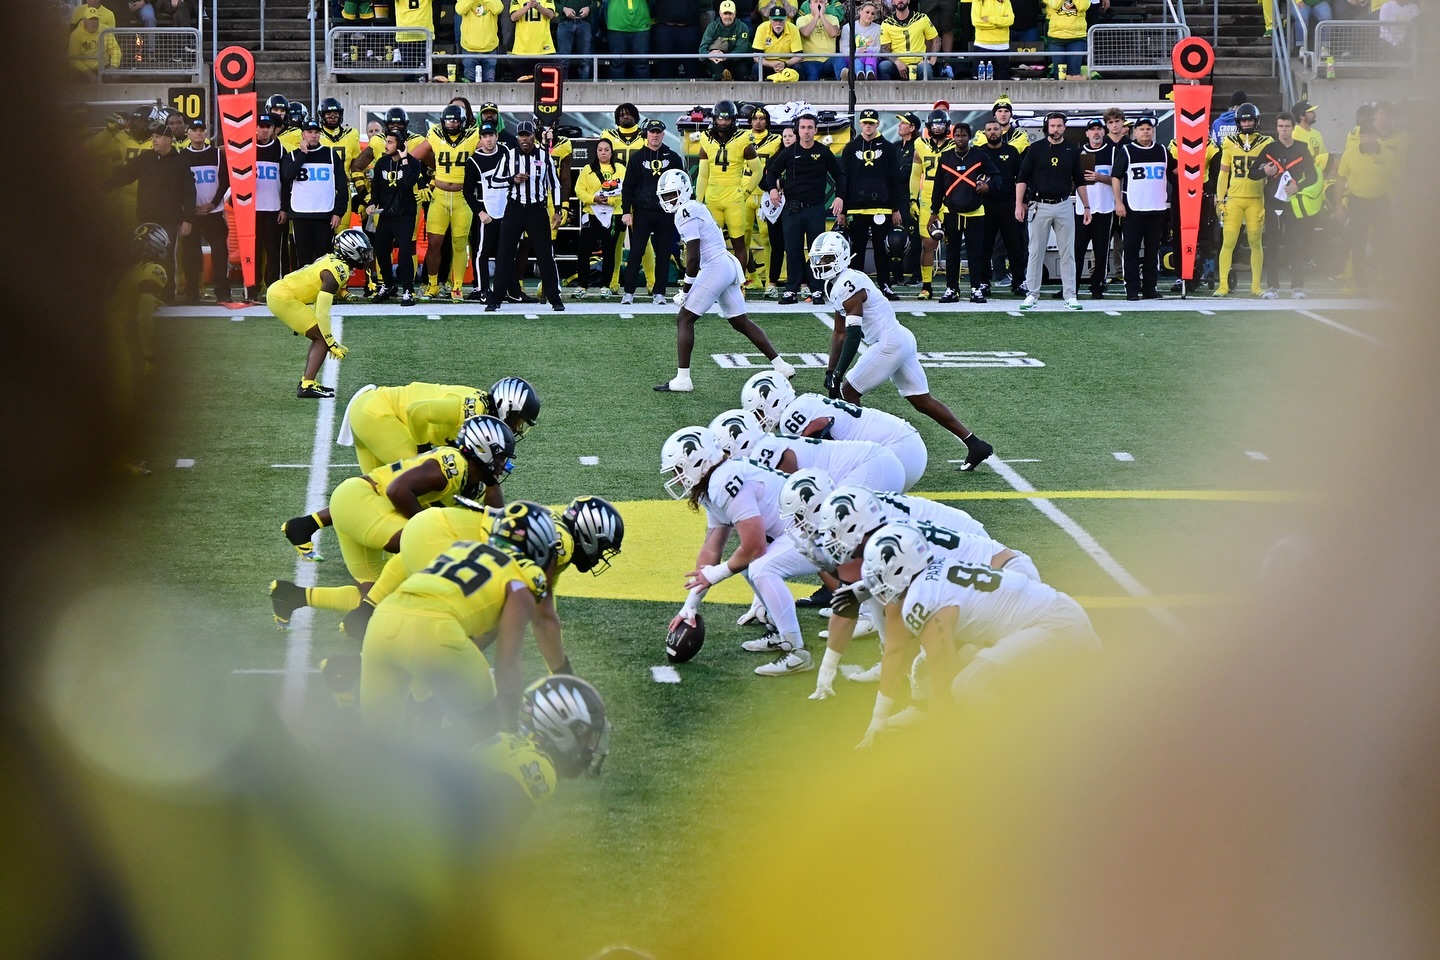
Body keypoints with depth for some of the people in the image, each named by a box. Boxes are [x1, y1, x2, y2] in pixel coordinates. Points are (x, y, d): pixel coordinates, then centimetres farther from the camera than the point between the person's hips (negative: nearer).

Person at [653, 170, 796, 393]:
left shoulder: (686, 212, -13)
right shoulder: (695, 207, 16)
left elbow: (693, 258, -16)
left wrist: (685, 290, -7)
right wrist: (689, 284, 19)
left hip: (715, 267, -10)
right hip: (729, 266, 10)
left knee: (684, 319, -4)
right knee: (741, 322, 17)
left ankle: (682, 380, -6)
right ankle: (781, 366, 20)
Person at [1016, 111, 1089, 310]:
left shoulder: (1072, 151, 8)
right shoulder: (1036, 149, 1)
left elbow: (1079, 180, 14)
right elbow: (1023, 178, 0)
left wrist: (1086, 206, 12)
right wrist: (1019, 204, -8)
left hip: (1064, 206, 2)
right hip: (1039, 206, -2)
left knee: (1067, 252, 1)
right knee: (1036, 252, 1)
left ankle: (1070, 295, 4)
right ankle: (1032, 294, 6)